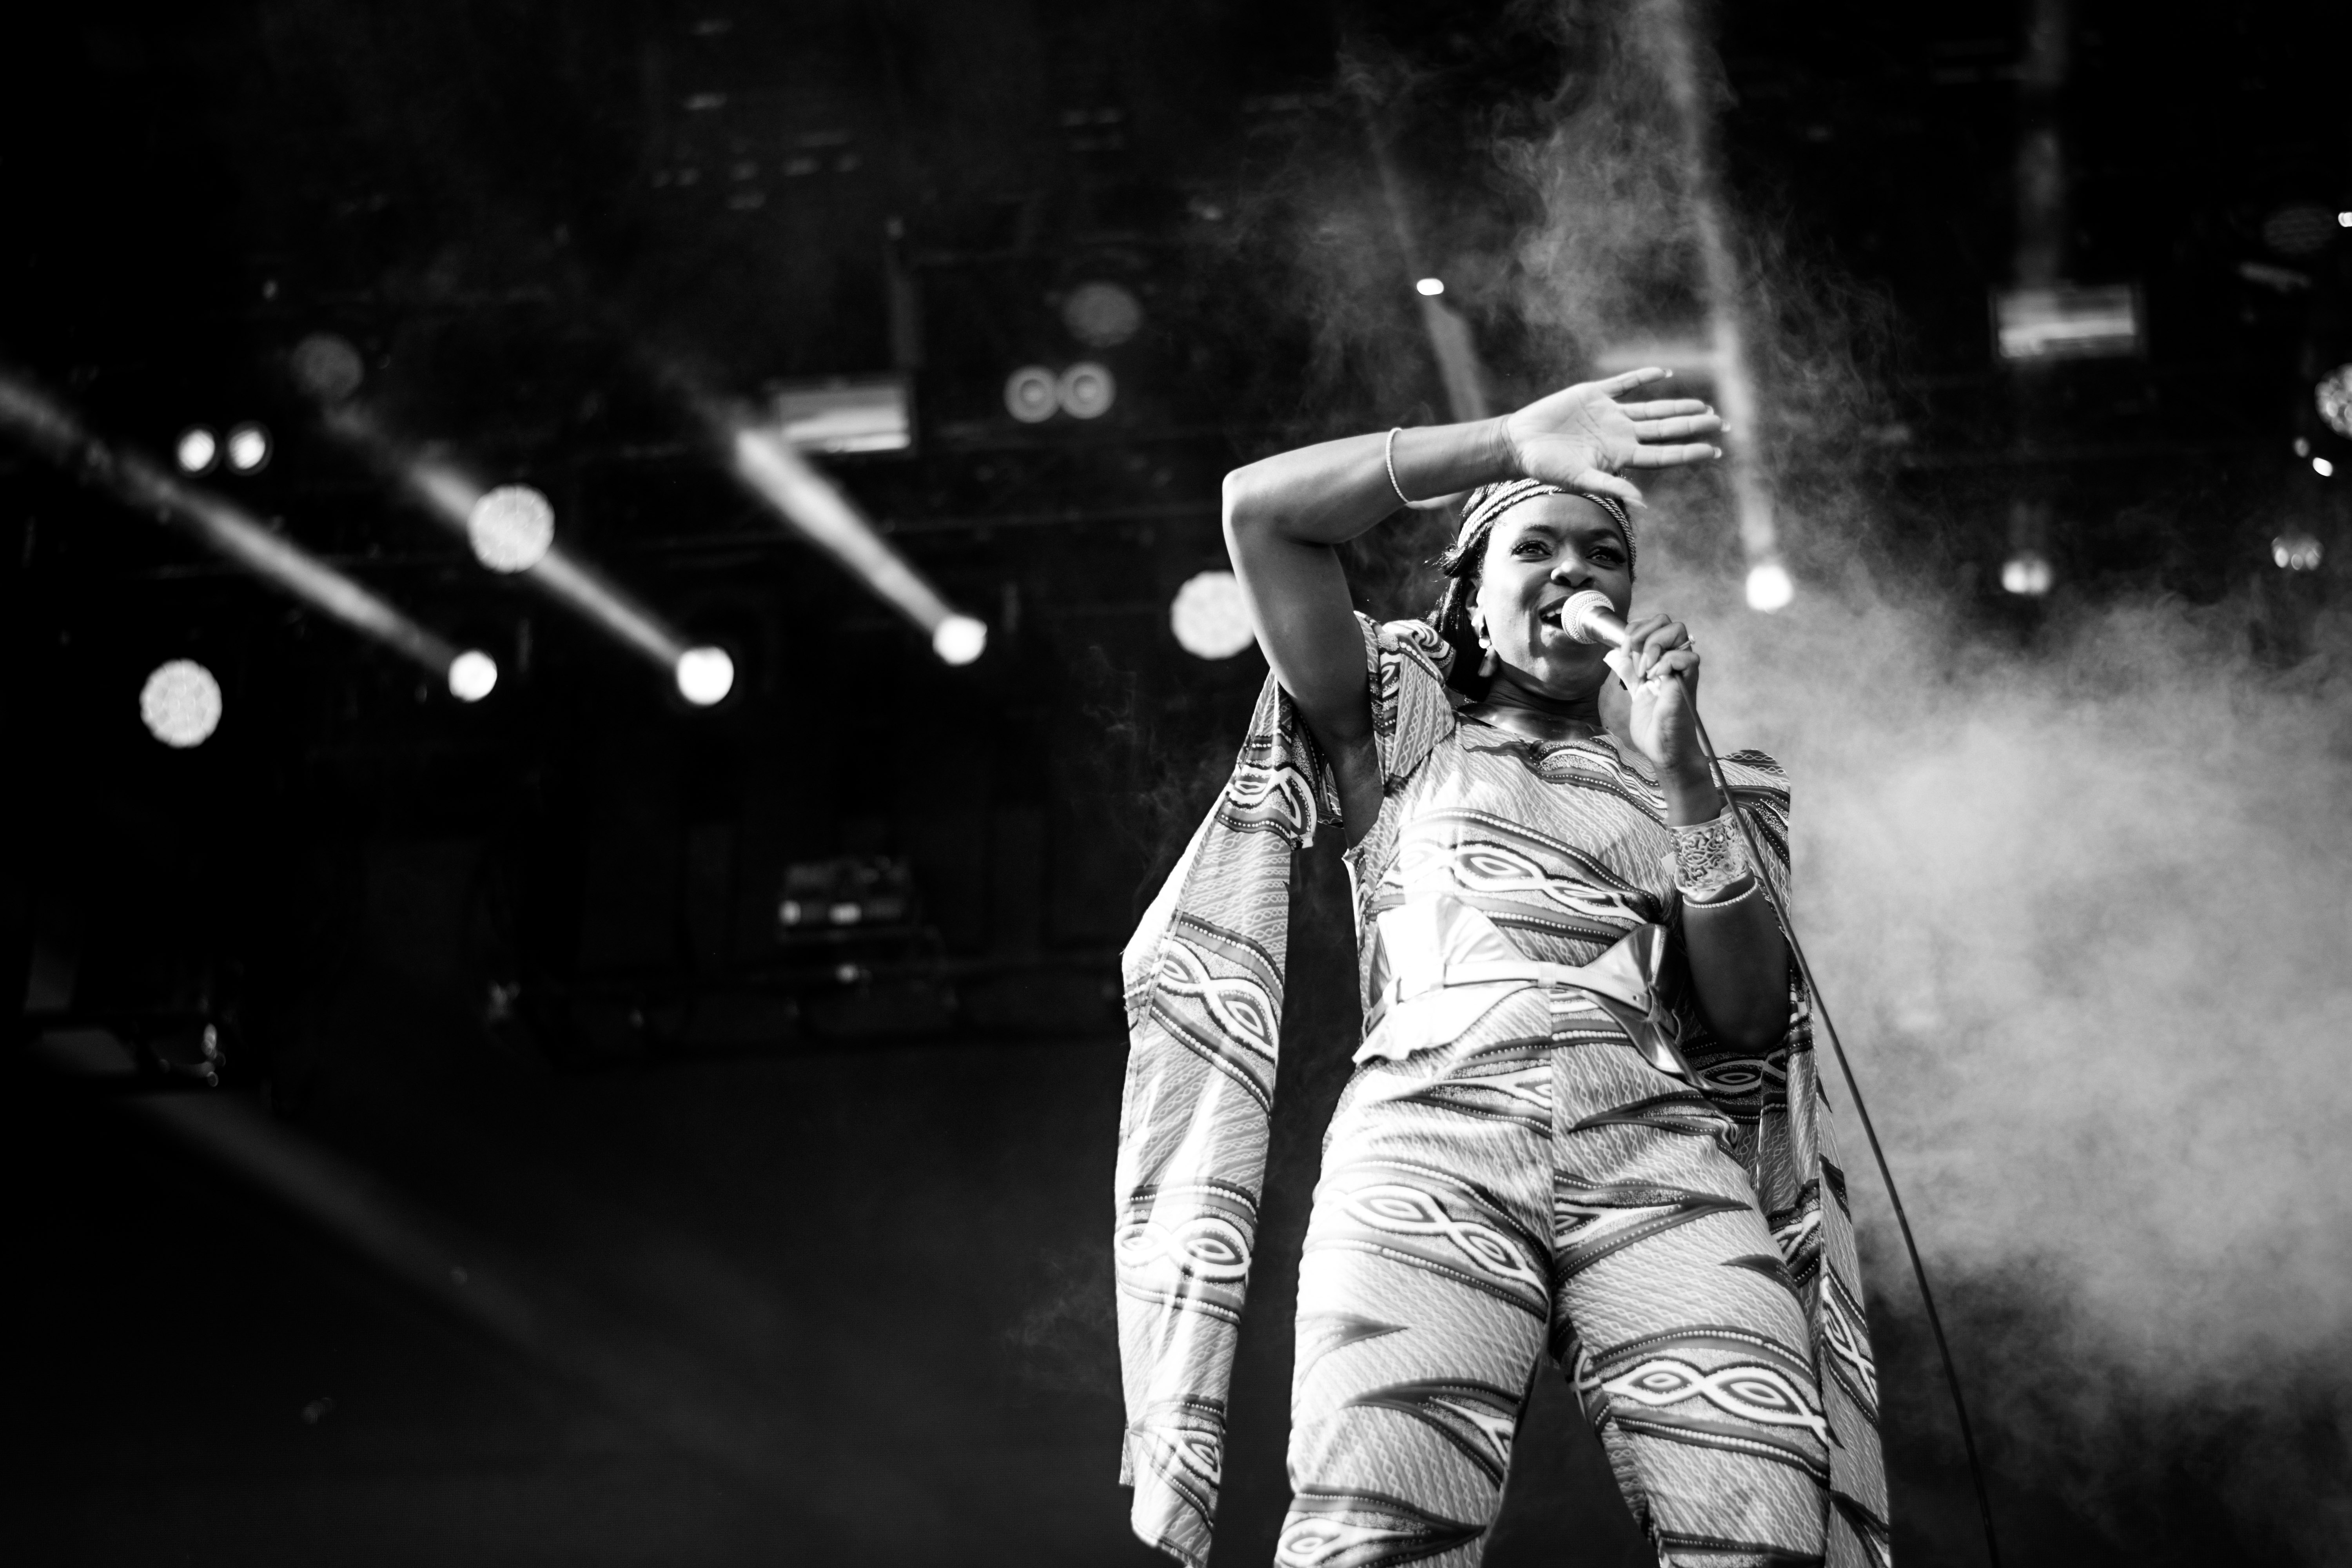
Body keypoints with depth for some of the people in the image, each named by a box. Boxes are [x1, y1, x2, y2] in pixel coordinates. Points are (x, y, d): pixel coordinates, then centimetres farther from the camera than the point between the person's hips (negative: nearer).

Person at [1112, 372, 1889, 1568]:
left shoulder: (1685, 780, 29)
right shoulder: (1403, 734, 25)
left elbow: (1748, 1016, 13)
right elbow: (1260, 508, 12)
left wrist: (1683, 778, 4)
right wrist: (1516, 442, 5)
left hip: (1664, 1162, 2)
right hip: (1430, 1140, -2)